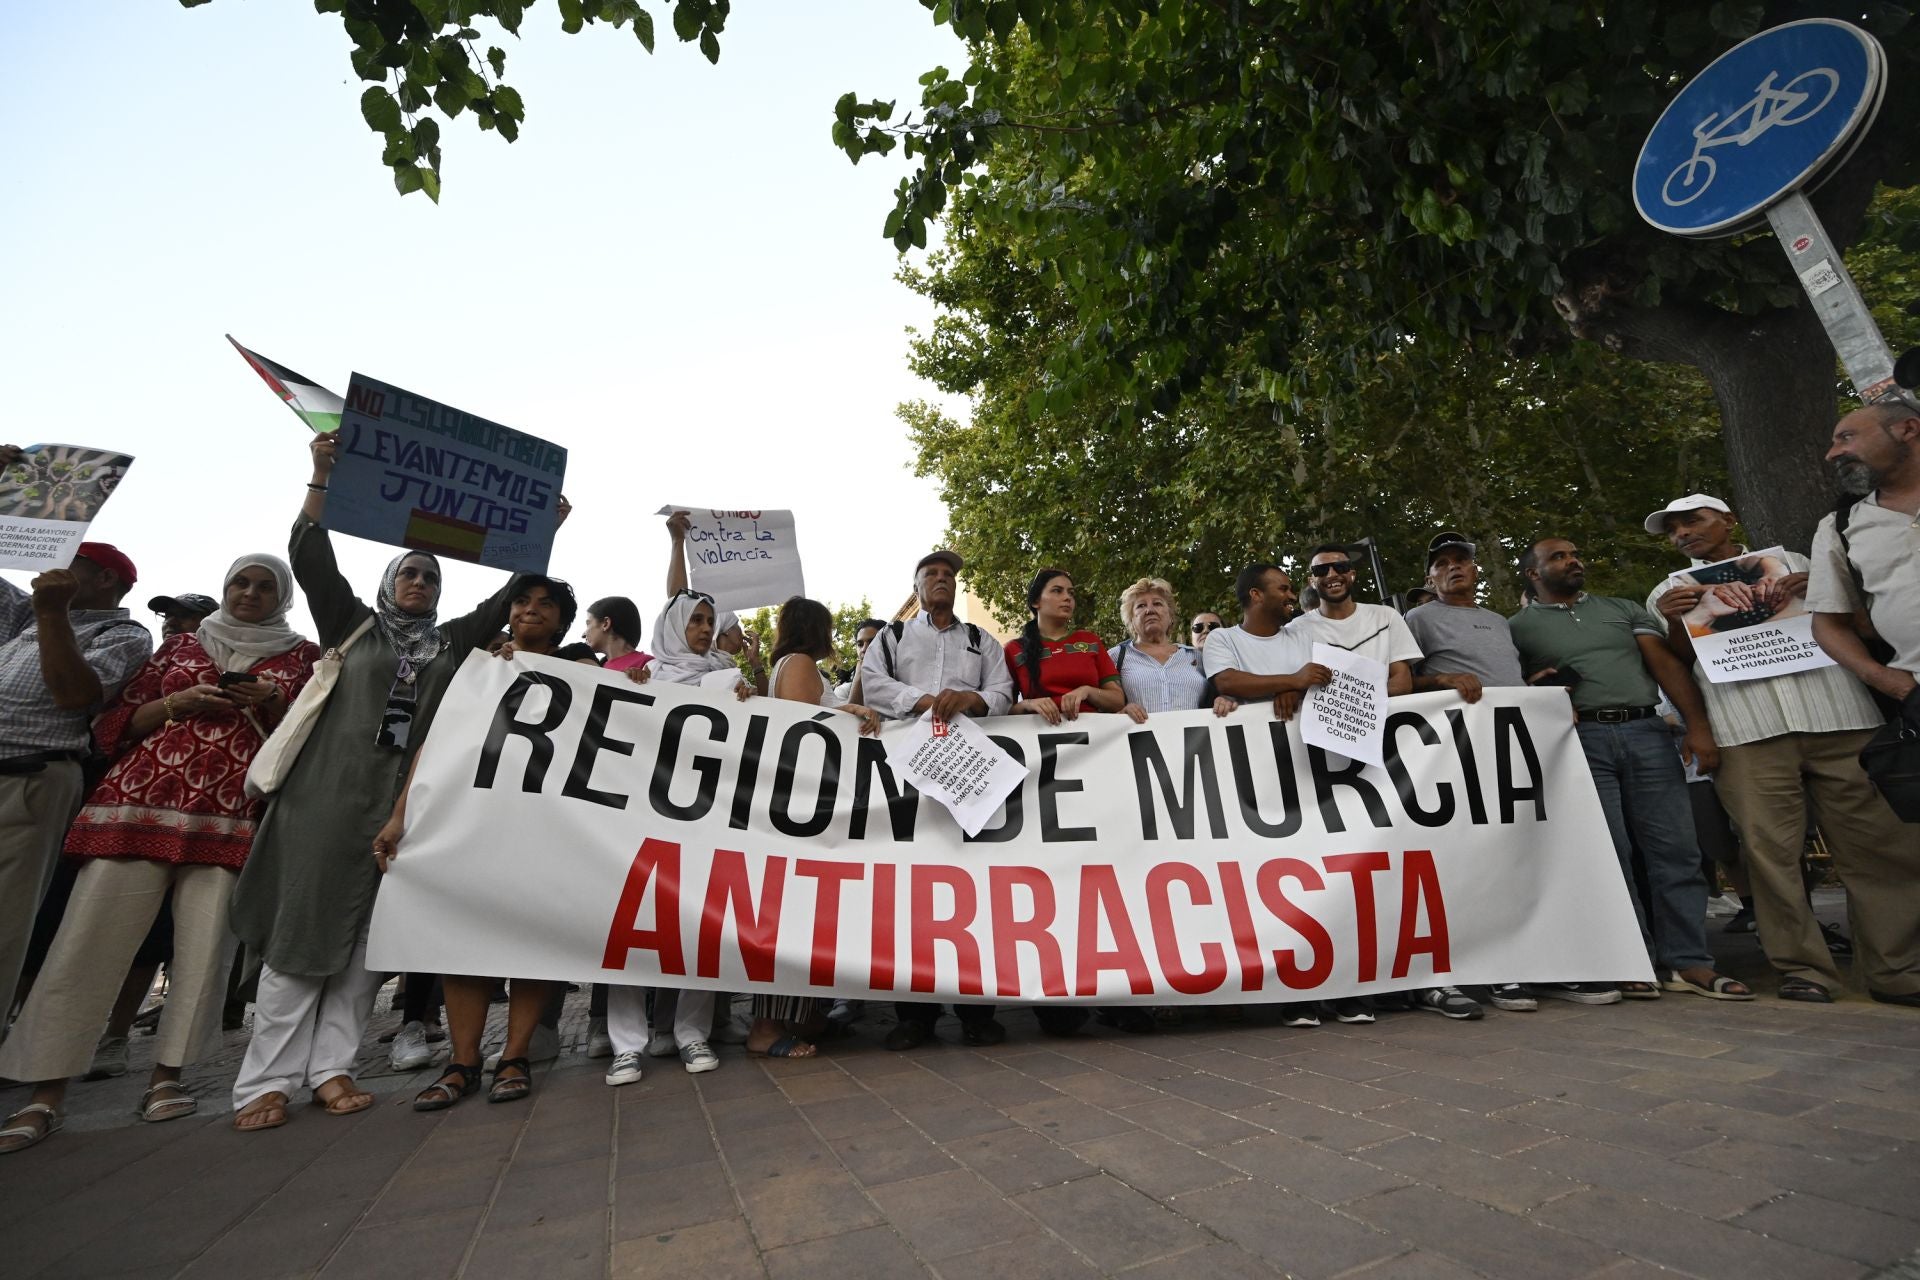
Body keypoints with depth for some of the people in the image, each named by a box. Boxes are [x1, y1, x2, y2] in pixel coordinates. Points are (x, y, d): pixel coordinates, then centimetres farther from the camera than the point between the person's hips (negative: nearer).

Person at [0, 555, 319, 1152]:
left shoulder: (302, 656, 13)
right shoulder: (183, 643, 18)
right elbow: (122, 721, 15)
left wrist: (274, 704, -7)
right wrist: (179, 702, -4)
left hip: (230, 821, -1)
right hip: (139, 806, 2)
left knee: (205, 949, -3)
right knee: (85, 943, -3)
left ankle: (166, 1076, 10)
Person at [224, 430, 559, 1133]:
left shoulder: (454, 641, 16)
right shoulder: (352, 623, 12)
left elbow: (512, 592, 13)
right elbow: (310, 557, 3)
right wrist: (322, 477, -3)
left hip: (408, 800, 2)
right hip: (329, 793, -2)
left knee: (370, 935, 3)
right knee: (301, 928, -1)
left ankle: (330, 1068, 10)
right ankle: (267, 1080, 6)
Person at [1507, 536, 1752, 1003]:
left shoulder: (1623, 609, 19)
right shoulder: (1519, 626, 9)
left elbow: (1666, 664, 10)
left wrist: (1698, 725, -1)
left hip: (1646, 731, 4)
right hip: (1580, 740, -3)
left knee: (1676, 849, 1)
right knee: (1609, 856, -3)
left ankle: (1688, 963, 8)